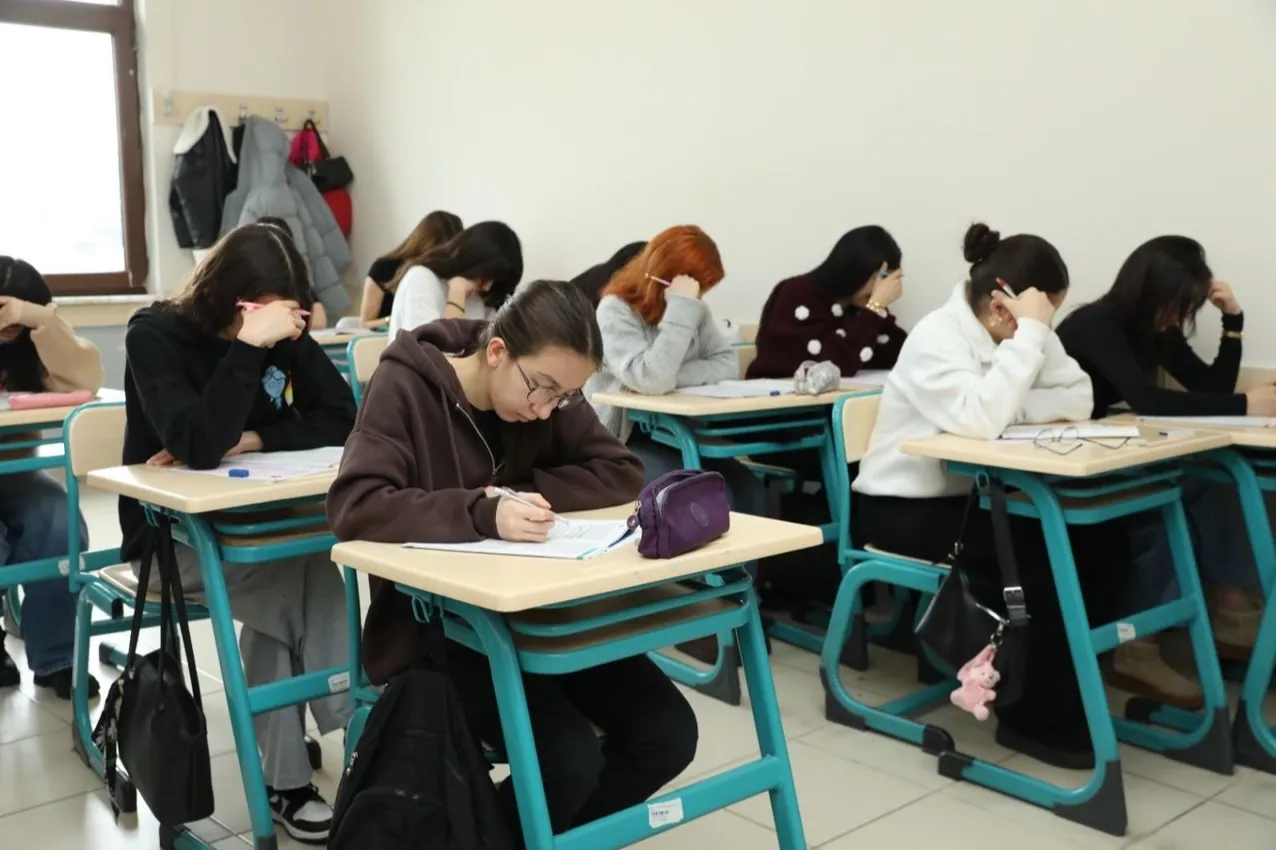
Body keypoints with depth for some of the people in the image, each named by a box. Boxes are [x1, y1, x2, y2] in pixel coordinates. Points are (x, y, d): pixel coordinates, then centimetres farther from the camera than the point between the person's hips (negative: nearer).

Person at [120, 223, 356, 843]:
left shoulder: (287, 336, -1)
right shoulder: (155, 335, -16)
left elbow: (340, 418, -9)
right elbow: (198, 445, -30)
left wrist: (248, 440, -19)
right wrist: (249, 345, -35)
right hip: (171, 533, -4)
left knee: (282, 609, -27)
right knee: (299, 589, -28)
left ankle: (286, 779, -15)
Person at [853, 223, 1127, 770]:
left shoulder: (1012, 332, 4)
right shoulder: (936, 337, -19)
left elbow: (1078, 400, -5)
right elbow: (978, 420, -35)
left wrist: (1037, 334, -19)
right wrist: (1028, 333, -29)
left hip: (969, 496, 8)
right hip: (904, 506, -8)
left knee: (1092, 541, -10)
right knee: (1041, 559, -24)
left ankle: (1062, 686, 6)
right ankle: (1035, 715, -6)